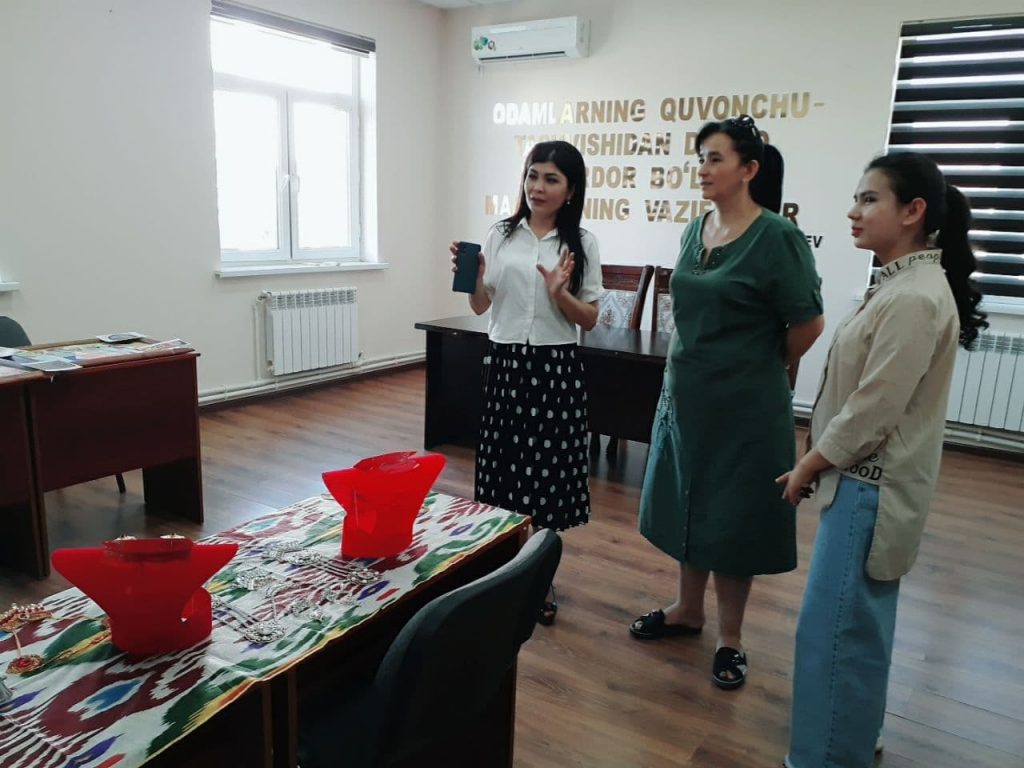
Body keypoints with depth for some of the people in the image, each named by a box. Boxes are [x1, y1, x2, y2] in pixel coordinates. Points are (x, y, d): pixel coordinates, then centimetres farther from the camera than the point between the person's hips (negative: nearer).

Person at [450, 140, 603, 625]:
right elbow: (480, 306, 8)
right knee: (505, 465, 7)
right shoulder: (501, 235, 5)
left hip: (555, 367, -1)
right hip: (505, 363, 2)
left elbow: (589, 320, 0)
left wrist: (560, 292, -17)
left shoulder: (581, 243, 0)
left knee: (548, 470, 6)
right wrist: (470, 277, -11)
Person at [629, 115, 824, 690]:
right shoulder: (696, 230, 6)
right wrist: (682, 374, 13)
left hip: (743, 404, -6)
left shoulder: (776, 236, -15)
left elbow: (808, 324, -11)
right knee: (688, 503, 17)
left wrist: (764, 368, 2)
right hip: (685, 394, 7)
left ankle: (730, 637, 25)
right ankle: (688, 609, 37)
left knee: (733, 516, 6)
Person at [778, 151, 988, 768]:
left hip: (870, 486, -10)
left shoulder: (914, 299, -22)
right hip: (868, 479, 10)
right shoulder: (902, 284, 9)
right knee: (859, 620, 22)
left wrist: (807, 466, -10)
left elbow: (872, 410, -22)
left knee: (835, 627, 0)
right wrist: (818, 462, 14)